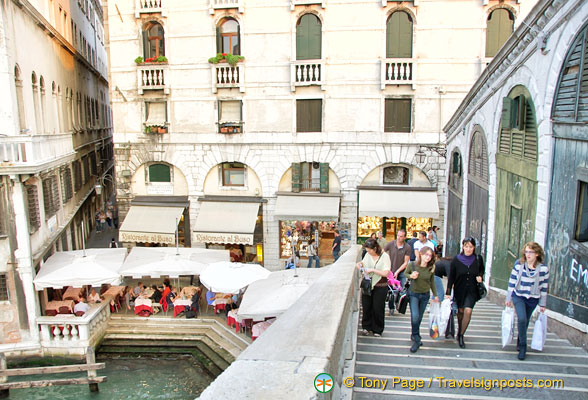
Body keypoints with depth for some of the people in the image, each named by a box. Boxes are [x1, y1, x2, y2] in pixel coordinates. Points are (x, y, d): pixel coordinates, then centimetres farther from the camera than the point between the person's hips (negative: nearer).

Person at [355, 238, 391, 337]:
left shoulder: (385, 257, -13)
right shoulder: (368, 255, 2)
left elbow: (386, 273, -18)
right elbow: (363, 262, 22)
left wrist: (372, 270, -23)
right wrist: (360, 264, -1)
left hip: (380, 287, -4)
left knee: (377, 309, 5)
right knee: (366, 307, 8)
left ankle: (377, 330, 21)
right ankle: (366, 327, 25)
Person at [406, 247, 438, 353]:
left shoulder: (431, 268, -7)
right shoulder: (412, 265, -13)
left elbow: (432, 282, 8)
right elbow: (405, 274, 4)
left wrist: (435, 295, 14)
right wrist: (411, 276, -17)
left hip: (425, 295, 3)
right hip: (413, 294, -3)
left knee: (419, 318, 11)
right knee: (415, 317, -17)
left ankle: (414, 336, 33)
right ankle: (416, 340, -1)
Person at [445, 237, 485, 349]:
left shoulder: (478, 259, -6)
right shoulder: (456, 259, -9)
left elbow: (482, 269, 16)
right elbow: (451, 277, -5)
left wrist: (480, 276, -7)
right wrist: (448, 292, -6)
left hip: (472, 290, 0)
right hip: (459, 289, 0)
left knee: (468, 311, -13)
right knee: (460, 311, 12)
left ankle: (461, 335, 0)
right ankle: (459, 331, 36)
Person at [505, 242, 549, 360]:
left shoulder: (543, 269, -9)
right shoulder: (518, 265, -9)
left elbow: (544, 288, 0)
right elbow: (511, 282, -2)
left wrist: (542, 304, 3)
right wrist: (508, 298, 0)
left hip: (533, 299, 1)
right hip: (518, 297, -1)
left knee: (525, 322, 13)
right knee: (522, 319, -20)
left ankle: (519, 343, 36)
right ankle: (523, 346, -3)